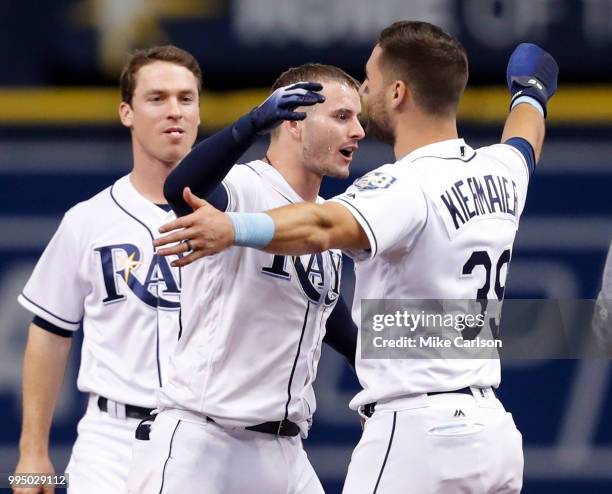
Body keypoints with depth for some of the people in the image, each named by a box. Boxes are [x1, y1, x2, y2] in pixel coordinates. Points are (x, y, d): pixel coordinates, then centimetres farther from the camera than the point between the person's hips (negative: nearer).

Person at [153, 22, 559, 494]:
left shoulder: (408, 185, -16)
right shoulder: (499, 171, 10)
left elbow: (325, 227, -37)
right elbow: (525, 142, 36)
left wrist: (233, 229, -55)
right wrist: (530, 95, 60)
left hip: (419, 433, -9)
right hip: (494, 430, 9)